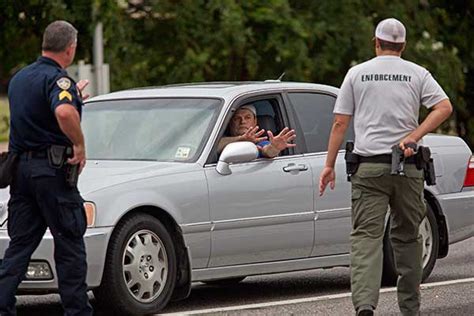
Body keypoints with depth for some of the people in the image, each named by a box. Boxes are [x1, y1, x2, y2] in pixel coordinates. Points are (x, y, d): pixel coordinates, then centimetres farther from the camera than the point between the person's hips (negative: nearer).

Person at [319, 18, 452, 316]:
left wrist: (329, 165, 8)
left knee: (366, 235, -8)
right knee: (407, 236, 13)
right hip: (408, 168, 1)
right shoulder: (417, 73, 7)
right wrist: (413, 137, -10)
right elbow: (444, 107, -7)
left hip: (369, 167, -1)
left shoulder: (357, 73, 7)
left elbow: (340, 123, 4)